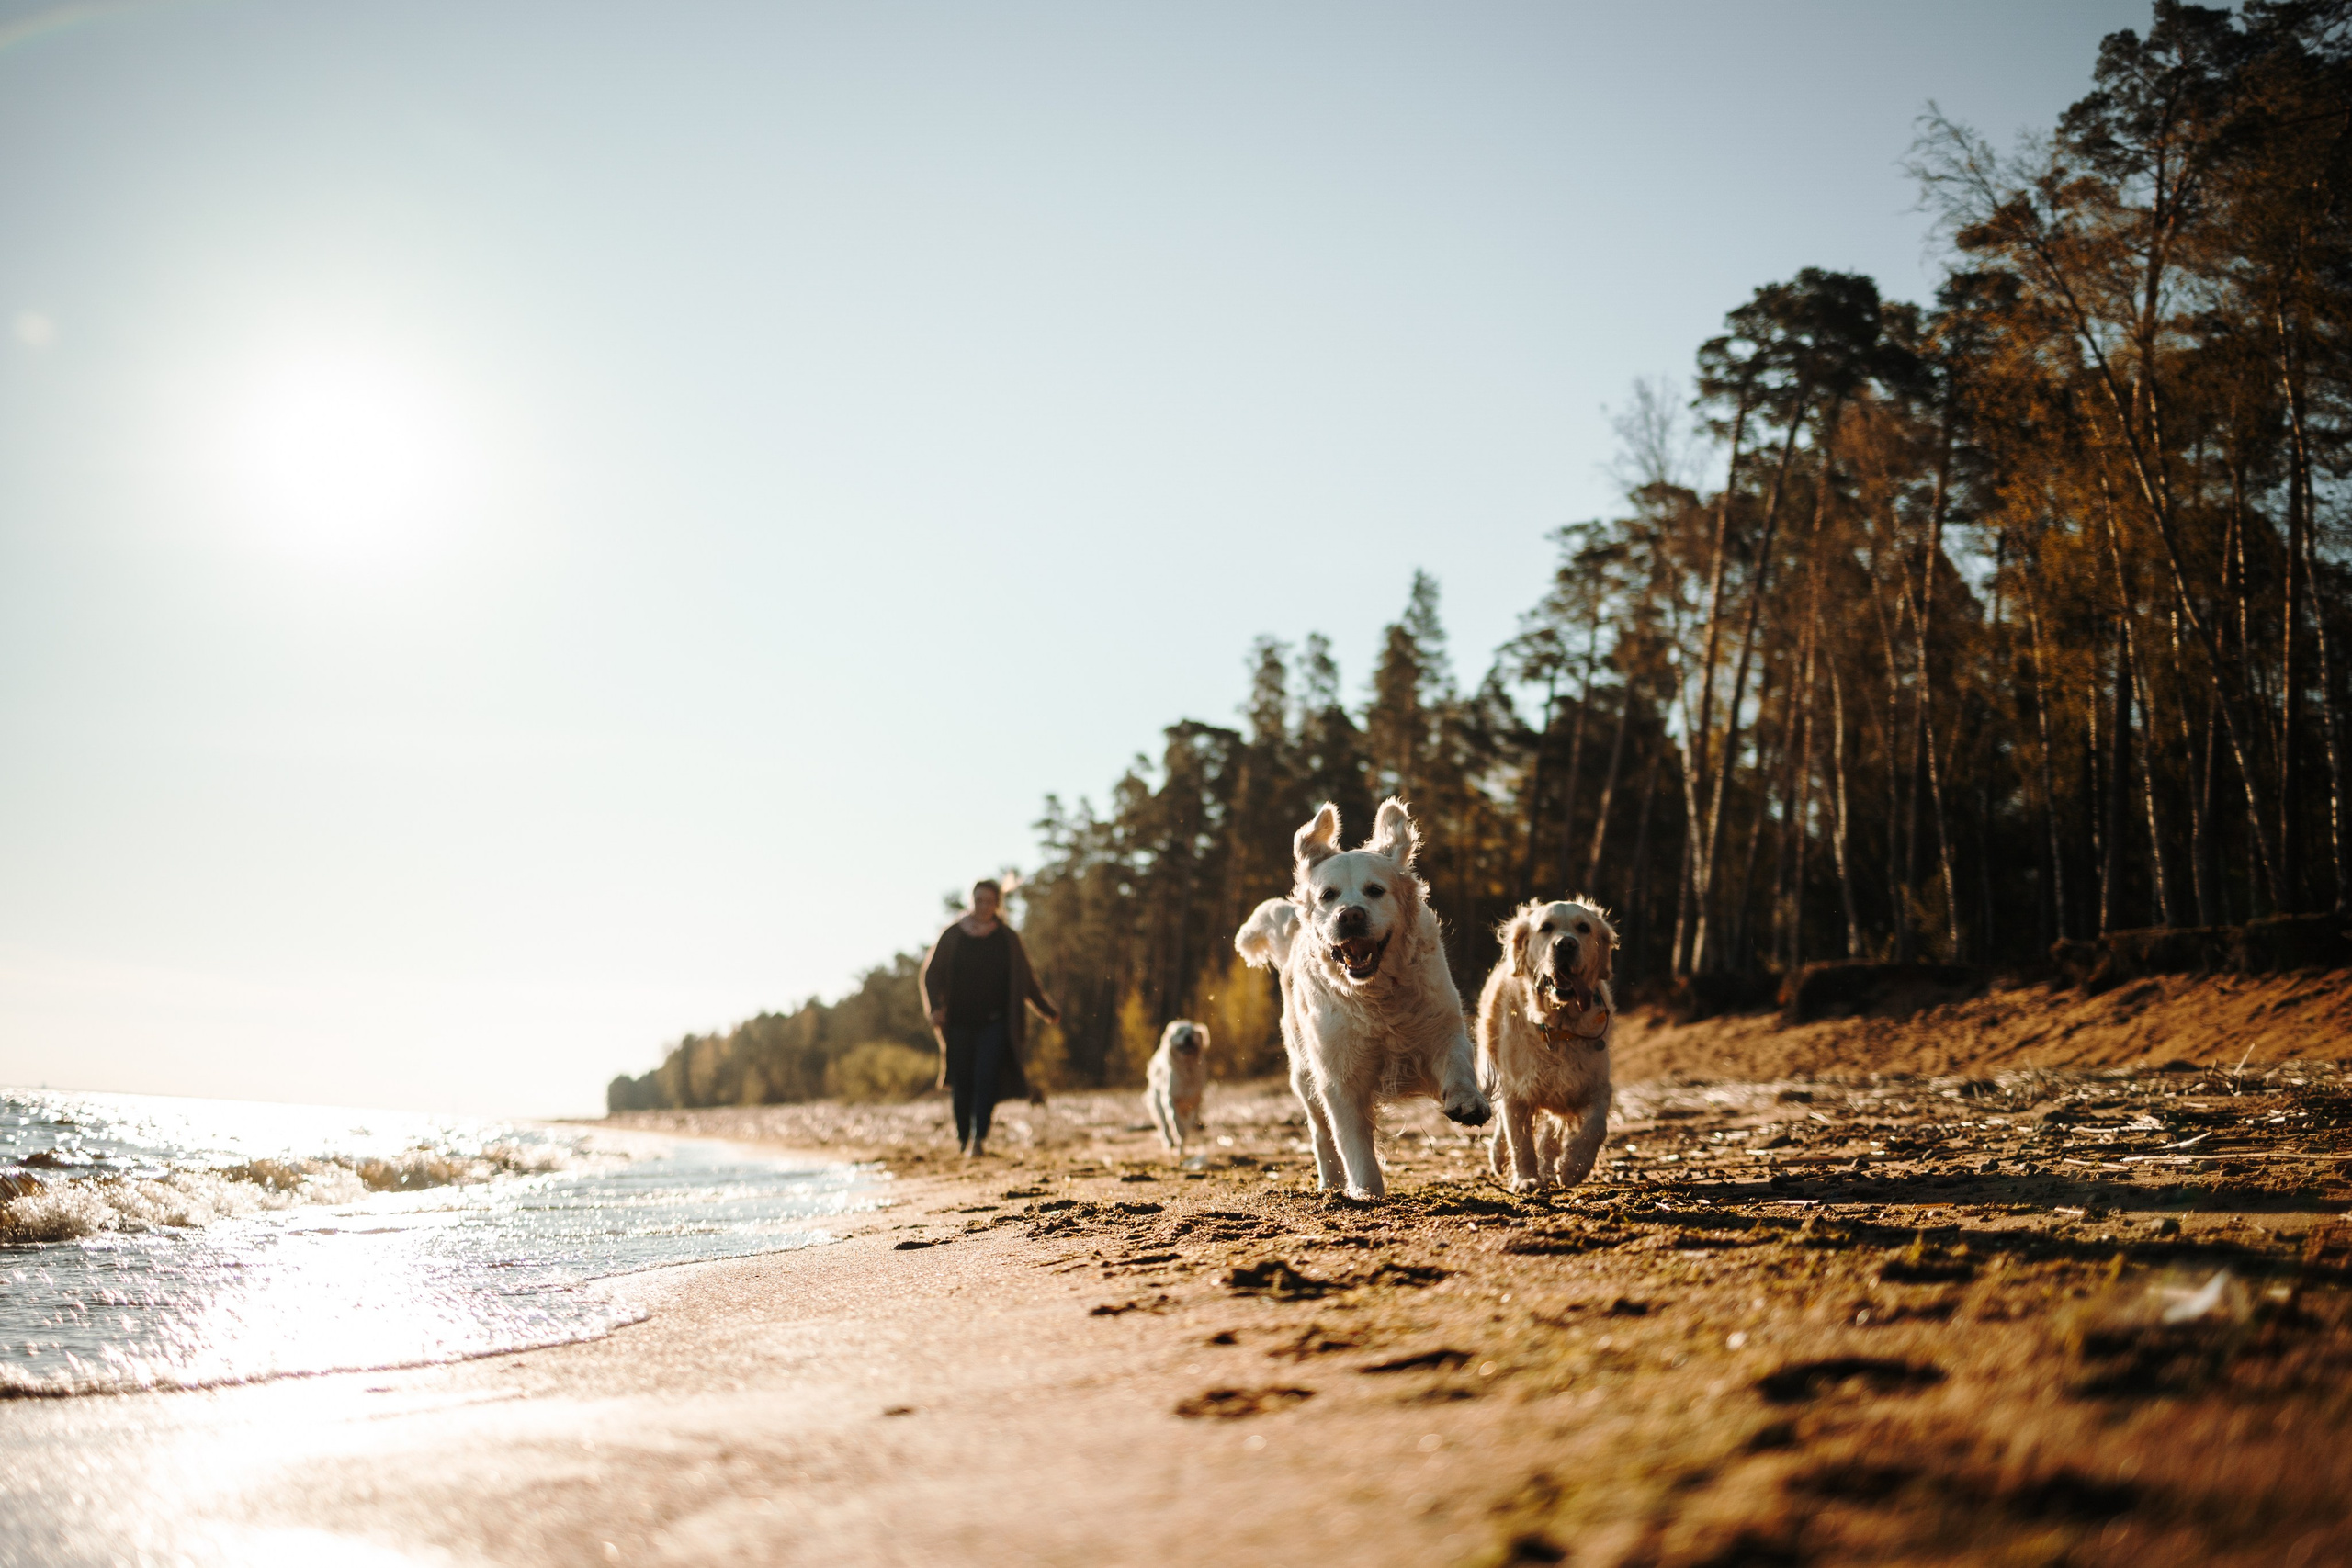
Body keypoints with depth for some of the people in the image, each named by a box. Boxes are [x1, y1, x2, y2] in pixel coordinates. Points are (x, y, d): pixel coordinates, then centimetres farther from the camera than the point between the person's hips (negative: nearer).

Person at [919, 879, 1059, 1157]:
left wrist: (1047, 1010, 20)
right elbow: (931, 975, 7)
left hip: (995, 1023, -1)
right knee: (961, 1083, 2)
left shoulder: (1008, 939, 7)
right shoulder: (952, 936, 6)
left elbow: (1026, 980, 16)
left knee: (986, 1079, -14)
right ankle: (963, 1138, 16)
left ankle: (979, 1139, -15)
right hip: (960, 1023, 1)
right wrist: (935, 1007, -9)